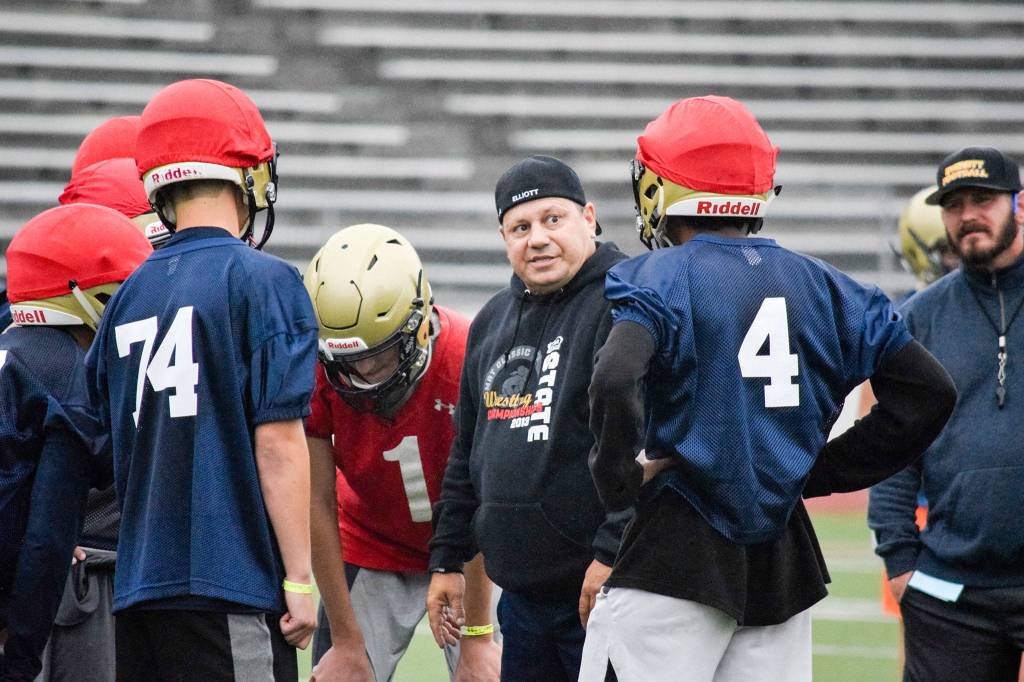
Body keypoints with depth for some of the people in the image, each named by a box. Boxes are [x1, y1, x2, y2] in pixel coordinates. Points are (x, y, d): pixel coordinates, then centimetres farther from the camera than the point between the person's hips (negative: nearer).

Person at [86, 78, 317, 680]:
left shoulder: (130, 295, 11)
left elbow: (115, 445, 15)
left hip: (138, 586, 7)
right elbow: (277, 440, -12)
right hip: (231, 585, -7)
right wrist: (298, 578, -9)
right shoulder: (263, 282, -7)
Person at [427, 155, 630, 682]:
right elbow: (467, 454, 25)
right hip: (521, 594, 8)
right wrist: (448, 558, 20)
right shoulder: (493, 323, 18)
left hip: (601, 587, -8)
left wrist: (612, 552, -21)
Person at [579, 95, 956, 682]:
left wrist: (618, 479, -11)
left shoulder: (661, 280, -8)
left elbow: (616, 381, -27)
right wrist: (822, 472, 12)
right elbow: (929, 392, 9)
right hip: (785, 563, 6)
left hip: (674, 555, -5)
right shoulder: (820, 286, 8)